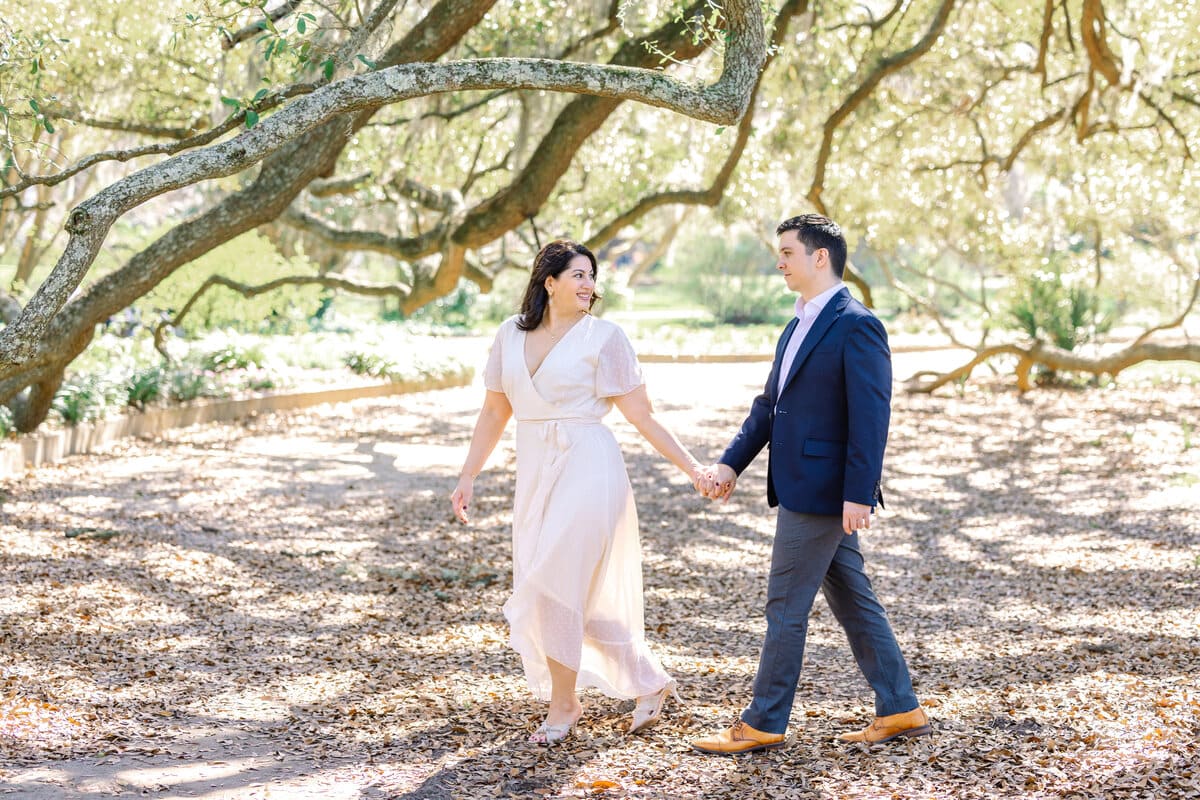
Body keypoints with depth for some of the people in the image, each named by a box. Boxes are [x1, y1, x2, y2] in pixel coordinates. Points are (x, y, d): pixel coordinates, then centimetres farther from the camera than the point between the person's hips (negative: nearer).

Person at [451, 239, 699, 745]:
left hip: (587, 469, -5)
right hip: (534, 474, 5)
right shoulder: (511, 335, 8)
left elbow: (641, 415, -3)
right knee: (583, 597, 7)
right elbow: (495, 411, 14)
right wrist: (468, 476, 11)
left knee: (556, 584, -8)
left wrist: (691, 468, -8)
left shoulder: (603, 337, -4)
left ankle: (563, 704, 8)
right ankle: (651, 684, 24)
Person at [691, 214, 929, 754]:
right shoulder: (799, 326, 15)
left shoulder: (857, 326, -15)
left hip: (823, 493, -10)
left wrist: (858, 496, -22)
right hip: (800, 489, 10)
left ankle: (763, 724, 8)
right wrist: (731, 464, 8)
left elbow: (871, 417, -19)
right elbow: (769, 404, 17)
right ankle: (899, 710, 21)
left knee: (785, 606, -2)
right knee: (852, 602, 14)